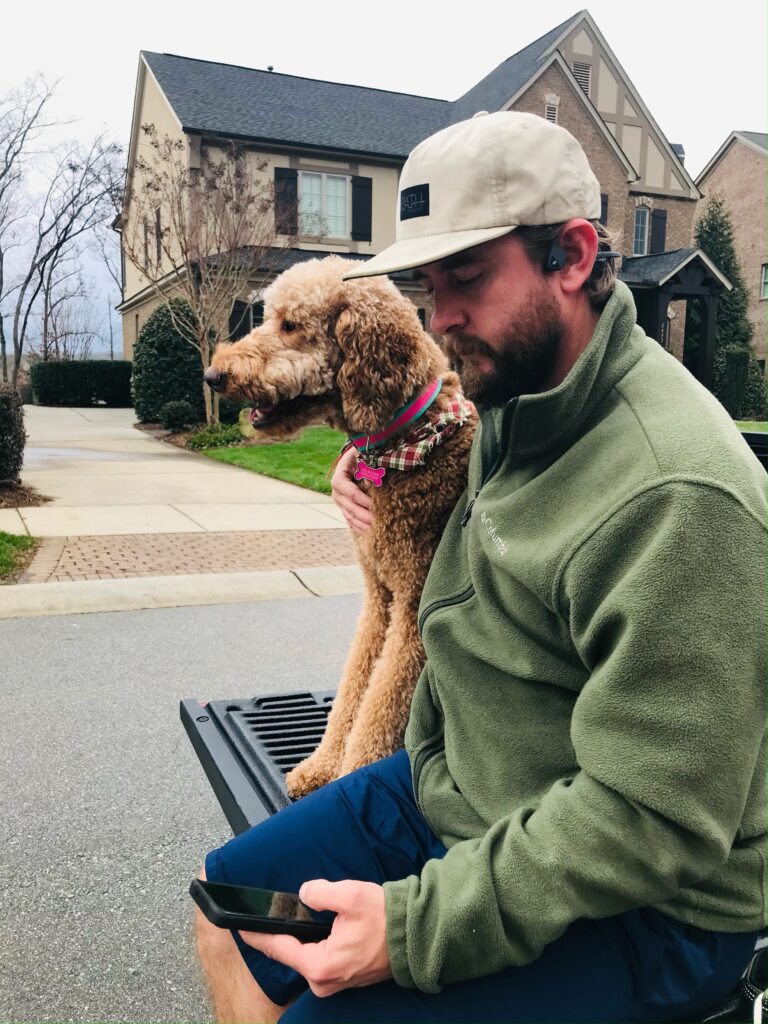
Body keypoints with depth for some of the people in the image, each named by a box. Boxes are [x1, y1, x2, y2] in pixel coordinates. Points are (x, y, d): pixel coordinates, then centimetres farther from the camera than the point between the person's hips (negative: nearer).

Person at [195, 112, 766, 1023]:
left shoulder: (675, 494, -29)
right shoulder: (511, 407, 1)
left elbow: (647, 823, -26)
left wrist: (414, 926, -23)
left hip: (639, 907, -8)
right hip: (457, 789, 8)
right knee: (228, 899, 10)